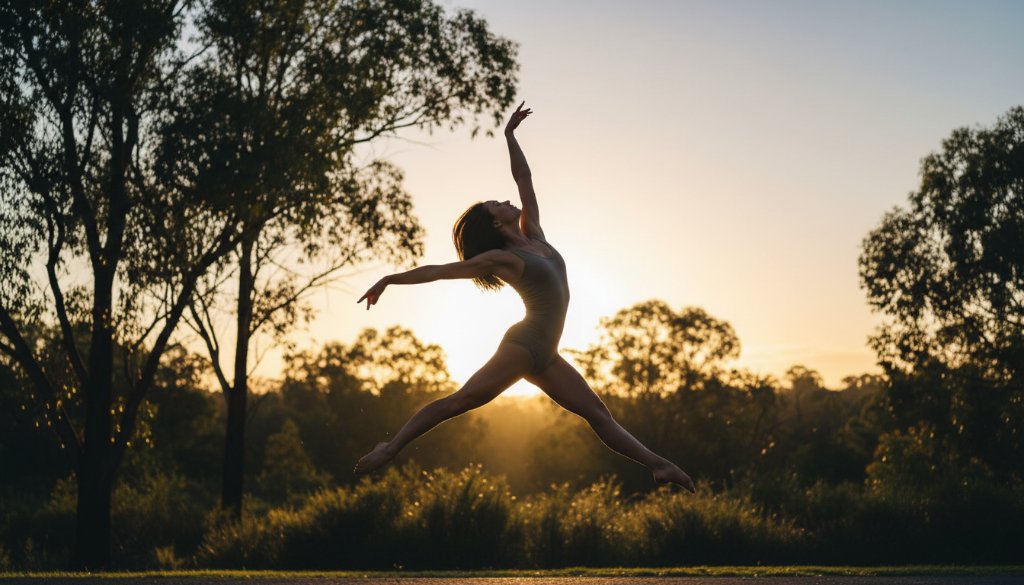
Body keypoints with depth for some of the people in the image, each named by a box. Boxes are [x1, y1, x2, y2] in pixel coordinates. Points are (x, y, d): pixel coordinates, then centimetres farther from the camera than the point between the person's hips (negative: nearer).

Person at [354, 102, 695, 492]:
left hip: (543, 356, 7)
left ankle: (657, 465, 4)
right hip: (523, 345, -7)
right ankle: (392, 447, -14)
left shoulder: (533, 238, 13)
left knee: (597, 413, 4)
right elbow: (440, 271, -4)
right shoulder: (501, 258, -5)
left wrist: (509, 134, 21)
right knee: (461, 400, -14)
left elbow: (524, 179, 18)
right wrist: (390, 280, -4)